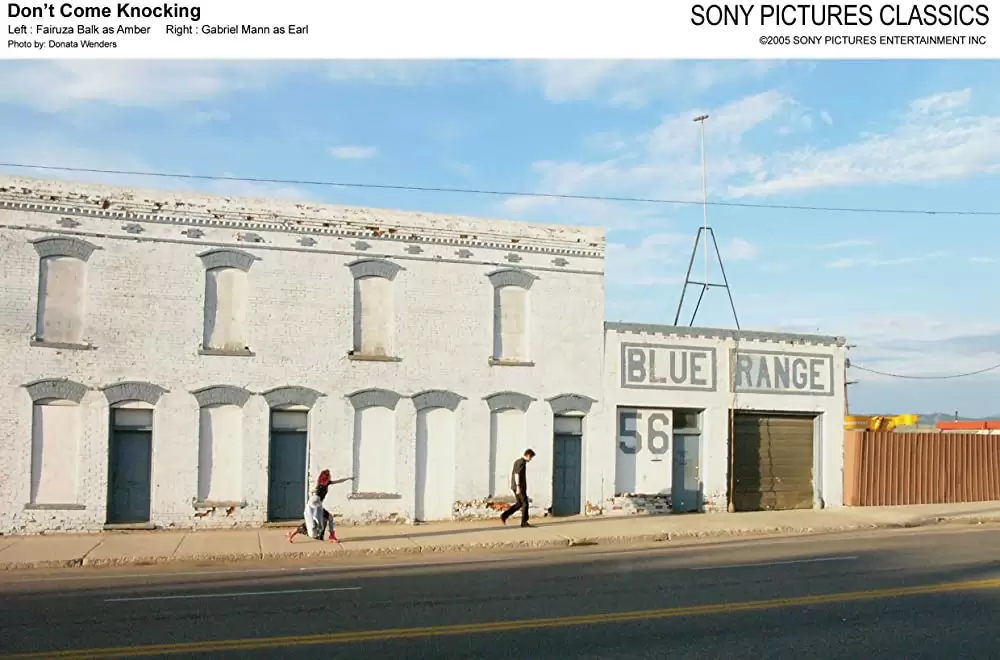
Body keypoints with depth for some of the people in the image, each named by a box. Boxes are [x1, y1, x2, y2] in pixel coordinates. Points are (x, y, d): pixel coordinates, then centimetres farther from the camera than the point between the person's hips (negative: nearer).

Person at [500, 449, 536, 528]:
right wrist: (518, 487, -23)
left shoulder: (517, 461, 16)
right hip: (520, 486, -10)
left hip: (515, 486, 10)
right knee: (525, 503, -1)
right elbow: (517, 474, -21)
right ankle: (524, 522, 2)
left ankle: (504, 516, 8)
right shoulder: (522, 462, -14)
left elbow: (513, 473, 22)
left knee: (519, 504, 14)